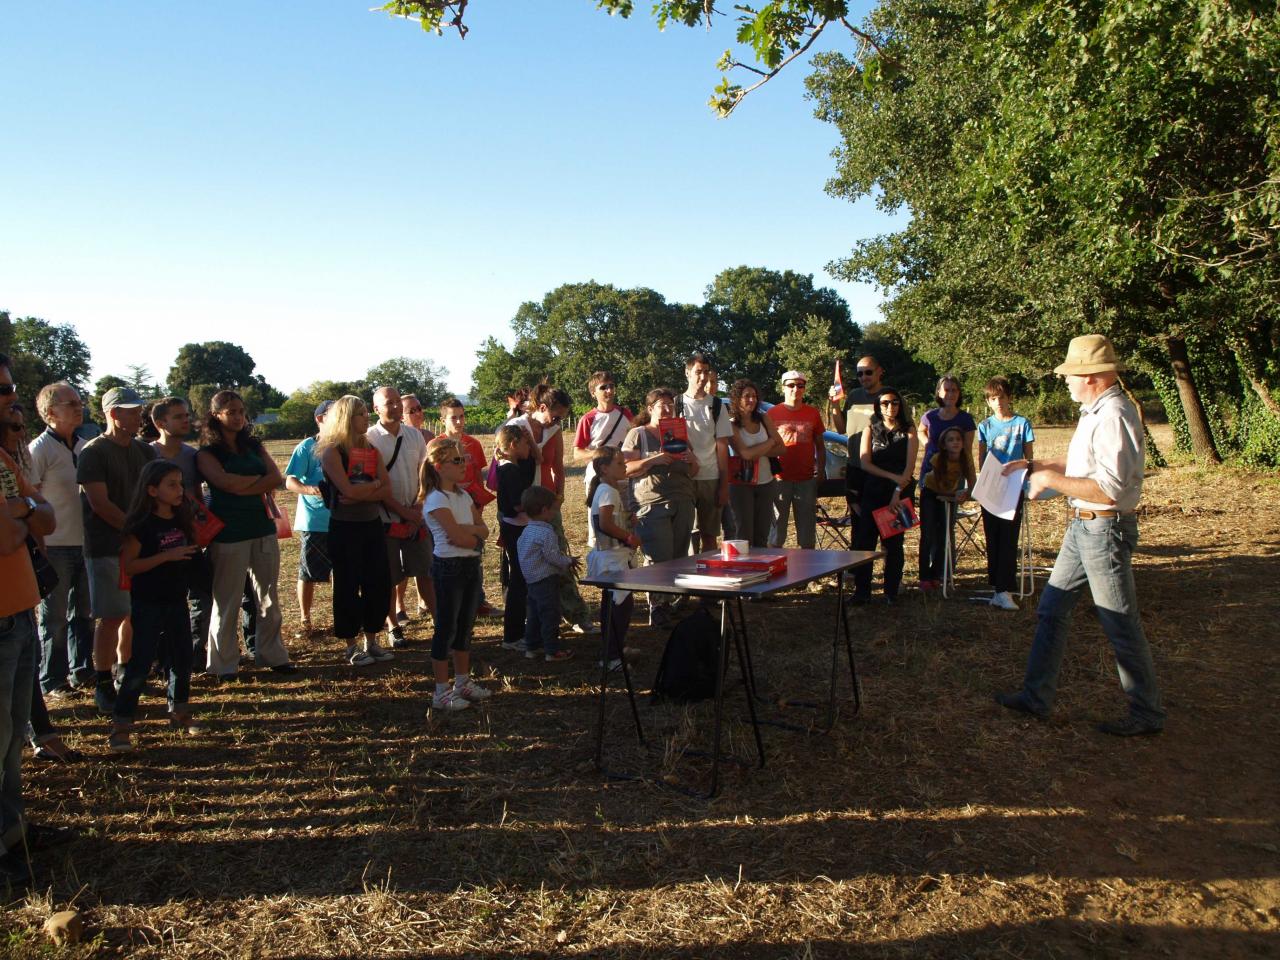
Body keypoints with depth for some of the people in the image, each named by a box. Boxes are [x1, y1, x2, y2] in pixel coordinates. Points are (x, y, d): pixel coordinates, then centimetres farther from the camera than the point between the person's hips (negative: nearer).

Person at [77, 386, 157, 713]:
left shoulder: (143, 451, 11)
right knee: (112, 616, -4)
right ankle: (103, 685, 6)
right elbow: (100, 504, -15)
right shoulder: (94, 453, -9)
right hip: (108, 548, -6)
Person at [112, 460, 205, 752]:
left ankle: (179, 711, 31)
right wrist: (166, 556, -25)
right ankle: (120, 725, 4)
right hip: (147, 605, -6)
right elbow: (128, 565, -18)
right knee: (139, 665, -5)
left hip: (177, 602, 7)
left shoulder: (181, 520, 5)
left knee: (182, 660, 14)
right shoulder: (142, 525, -14)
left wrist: (195, 551, 4)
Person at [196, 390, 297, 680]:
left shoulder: (254, 446, 12)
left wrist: (244, 489, -13)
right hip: (228, 533, -4)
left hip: (263, 528, 5)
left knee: (268, 597, 10)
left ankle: (272, 654, 20)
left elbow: (276, 478, -2)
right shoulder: (207, 453, -1)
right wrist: (261, 479, -7)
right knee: (227, 600, 2)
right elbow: (226, 482, -18)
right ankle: (223, 664, 13)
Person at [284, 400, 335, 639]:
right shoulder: (307, 447, -7)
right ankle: (305, 621, 19)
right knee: (308, 574, 6)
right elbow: (290, 482, -11)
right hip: (313, 522, -4)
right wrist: (310, 489, -29)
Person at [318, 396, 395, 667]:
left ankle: (372, 641, 20)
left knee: (379, 582, 6)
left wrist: (360, 495, -16)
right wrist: (375, 484, -6)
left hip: (373, 525, 6)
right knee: (348, 586, 2)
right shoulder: (332, 451, -9)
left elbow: (387, 492, -1)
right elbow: (348, 490, -21)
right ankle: (351, 647, 14)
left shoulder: (373, 450, 8)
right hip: (345, 528, -6)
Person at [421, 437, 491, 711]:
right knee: (447, 629, 0)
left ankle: (463, 682, 27)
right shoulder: (437, 499, -14)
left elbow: (483, 532, 4)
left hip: (471, 564, 8)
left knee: (465, 627, 15)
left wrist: (465, 529, -14)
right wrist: (473, 532, -4)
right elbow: (457, 537, -22)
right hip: (449, 566, -8)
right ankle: (441, 692, 8)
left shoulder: (463, 495, 11)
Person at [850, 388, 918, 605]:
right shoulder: (870, 430, 8)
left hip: (901, 493, -1)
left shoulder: (908, 431, 5)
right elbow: (865, 463, -2)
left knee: (893, 542, 2)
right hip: (873, 492, 1)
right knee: (865, 541, -3)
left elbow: (910, 466, -4)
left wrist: (898, 492, -16)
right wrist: (892, 476, -12)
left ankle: (891, 591, 10)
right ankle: (861, 591, 2)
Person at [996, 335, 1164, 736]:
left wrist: (1050, 480, -19)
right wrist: (1034, 466, 16)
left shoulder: (1114, 416, -21)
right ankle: (1037, 696, 22)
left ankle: (1147, 714, 18)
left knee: (1121, 625, 2)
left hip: (1106, 530, -10)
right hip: (1082, 527, 10)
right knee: (1051, 609, 13)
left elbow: (1109, 489, -28)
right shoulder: (1094, 412, 11)